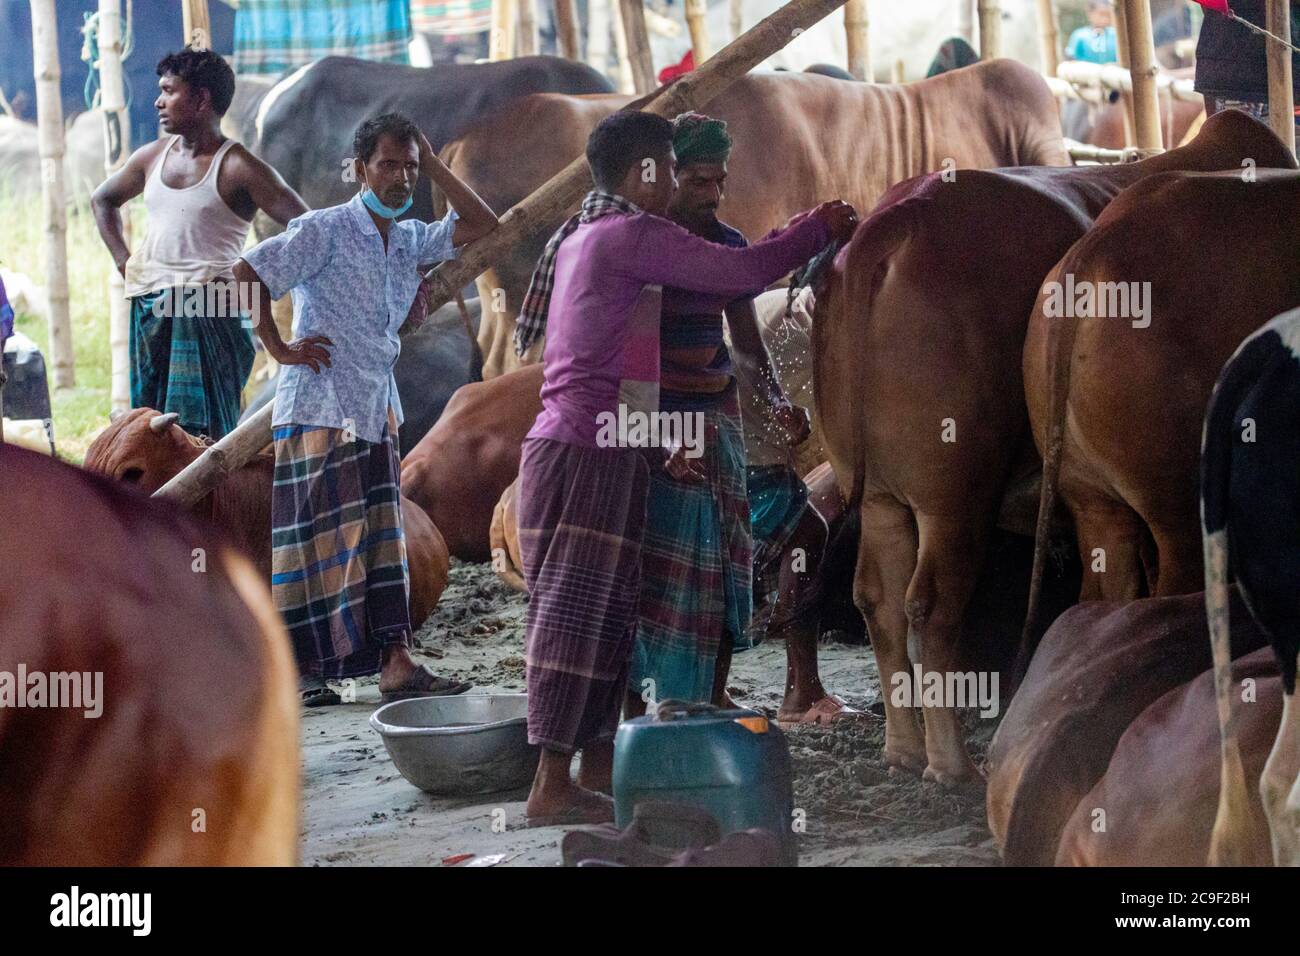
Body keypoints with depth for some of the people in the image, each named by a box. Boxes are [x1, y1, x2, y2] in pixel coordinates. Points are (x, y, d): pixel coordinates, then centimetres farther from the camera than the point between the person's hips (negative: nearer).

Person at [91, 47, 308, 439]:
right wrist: (123, 261, 16)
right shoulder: (153, 157, 12)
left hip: (208, 310, -7)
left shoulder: (238, 168, -8)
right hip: (150, 311, 7)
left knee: (201, 431, -12)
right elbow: (103, 200, 30)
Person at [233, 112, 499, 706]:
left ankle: (395, 663, 2)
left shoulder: (409, 240, 12)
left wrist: (433, 166, 6)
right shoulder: (325, 230, -10)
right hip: (319, 407, -7)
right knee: (315, 537, -4)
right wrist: (279, 348, -13)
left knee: (381, 536, 3)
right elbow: (245, 276, -15)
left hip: (377, 411, 7)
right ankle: (295, 670, 1)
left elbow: (480, 223, 12)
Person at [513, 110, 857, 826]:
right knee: (573, 611, -10)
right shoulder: (630, 235, -10)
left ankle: (596, 768, 16)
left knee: (610, 612, 12)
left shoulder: (582, 238, 20)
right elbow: (740, 273, -13)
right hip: (587, 453, -10)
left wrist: (656, 439, 19)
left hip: (604, 453, 10)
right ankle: (552, 788, -11)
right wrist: (818, 227, 0)